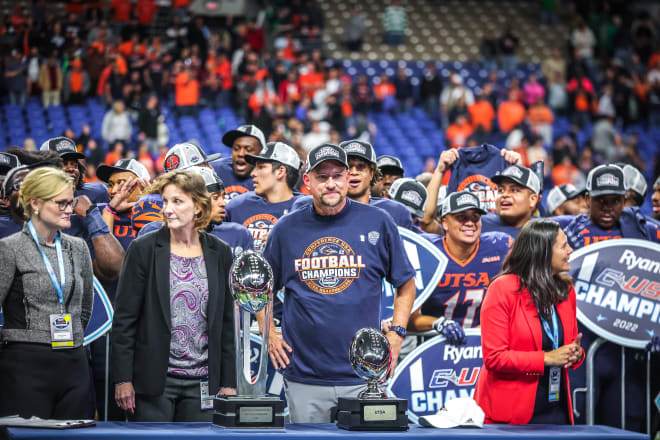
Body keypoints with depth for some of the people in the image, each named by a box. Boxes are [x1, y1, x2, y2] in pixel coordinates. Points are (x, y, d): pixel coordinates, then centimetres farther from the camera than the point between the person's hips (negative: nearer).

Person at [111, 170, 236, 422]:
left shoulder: (219, 253, 7)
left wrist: (228, 382, 7)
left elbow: (226, 322, 11)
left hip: (202, 382, 3)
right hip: (154, 381, -2)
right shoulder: (144, 249, -2)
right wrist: (123, 379, -7)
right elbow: (124, 318, -2)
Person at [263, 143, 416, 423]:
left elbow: (405, 284, 12)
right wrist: (270, 334, 8)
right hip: (304, 377, 1)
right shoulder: (286, 229, 5)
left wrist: (396, 334, 2)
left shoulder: (378, 224, 2)